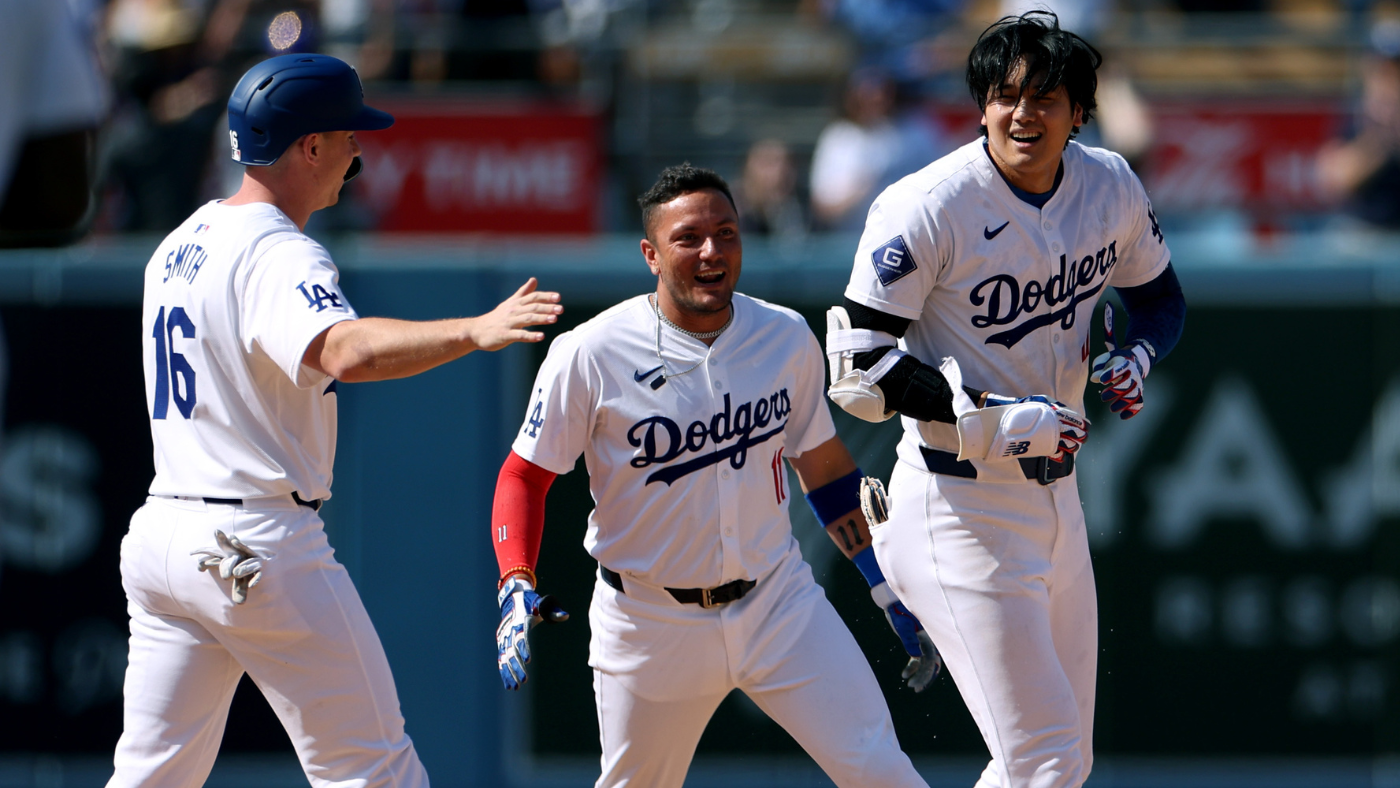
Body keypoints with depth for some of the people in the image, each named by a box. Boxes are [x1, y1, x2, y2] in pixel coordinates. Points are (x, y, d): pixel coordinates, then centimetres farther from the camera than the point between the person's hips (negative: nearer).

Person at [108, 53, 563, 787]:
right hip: (262, 546, -9)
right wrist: (474, 333, -46)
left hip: (161, 531, 9)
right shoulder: (279, 255, -15)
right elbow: (346, 353, -35)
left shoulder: (180, 244, 14)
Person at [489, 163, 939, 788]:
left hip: (778, 600, 2)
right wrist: (516, 588, -21)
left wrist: (888, 590, 12)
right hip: (650, 621, -2)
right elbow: (525, 475, -6)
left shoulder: (787, 338, 0)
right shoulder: (590, 355, -13)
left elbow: (822, 464, 12)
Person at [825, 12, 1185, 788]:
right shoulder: (928, 208, -18)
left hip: (1056, 495, 7)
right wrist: (995, 418, -24)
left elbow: (1159, 298, 20)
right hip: (959, 509, -7)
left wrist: (1133, 357, -4)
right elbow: (859, 363, -18)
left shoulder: (1111, 187, 2)